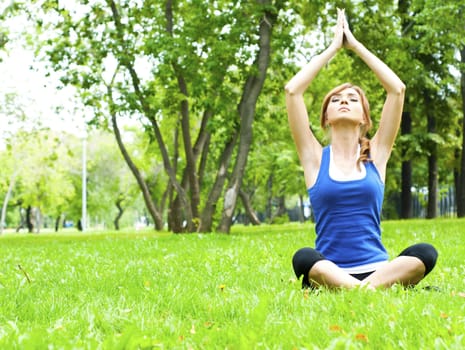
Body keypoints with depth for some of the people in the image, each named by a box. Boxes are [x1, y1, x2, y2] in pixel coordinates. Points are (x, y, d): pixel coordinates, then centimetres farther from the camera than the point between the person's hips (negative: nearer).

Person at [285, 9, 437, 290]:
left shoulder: (376, 155, 13)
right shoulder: (316, 157, 9)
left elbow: (397, 89, 5)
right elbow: (292, 90, 0)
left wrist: (356, 45, 11)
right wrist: (333, 47, 10)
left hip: (376, 269, 2)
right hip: (329, 273, -1)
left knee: (425, 253, -29)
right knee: (303, 258, -36)